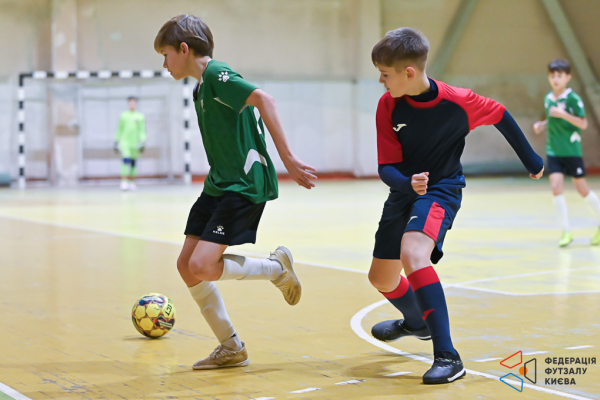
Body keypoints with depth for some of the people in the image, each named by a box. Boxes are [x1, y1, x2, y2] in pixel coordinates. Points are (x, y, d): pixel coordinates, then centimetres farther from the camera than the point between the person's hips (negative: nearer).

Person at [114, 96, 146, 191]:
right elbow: (119, 130, 12)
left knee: (133, 163, 6)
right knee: (126, 161, -16)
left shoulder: (140, 116, 4)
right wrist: (116, 142, 11)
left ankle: (132, 183, 16)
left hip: (135, 143, 1)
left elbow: (142, 131, -1)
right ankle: (123, 182, -21)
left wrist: (143, 143, -12)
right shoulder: (123, 115, 7)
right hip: (124, 142, -1)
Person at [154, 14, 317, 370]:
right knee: (186, 265, 4)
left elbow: (263, 99, -26)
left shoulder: (217, 75, -13)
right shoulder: (200, 87, 17)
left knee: (202, 266, -19)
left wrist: (287, 158, -31)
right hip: (219, 184, 10)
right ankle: (231, 349, 13)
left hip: (245, 185, -10)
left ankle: (277, 267, 5)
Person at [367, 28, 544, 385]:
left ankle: (447, 356, -33)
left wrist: (531, 159, 11)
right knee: (381, 278, 18)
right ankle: (416, 322, 52)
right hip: (404, 190, 6)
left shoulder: (458, 101, -20)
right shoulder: (388, 106, -12)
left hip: (441, 190, -5)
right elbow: (387, 168, -11)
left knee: (413, 254, -34)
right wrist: (408, 182, -35)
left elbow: (499, 115, 0)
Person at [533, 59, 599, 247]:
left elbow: (583, 124, -15)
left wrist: (563, 114, -26)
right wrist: (542, 124, 4)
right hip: (553, 151, 4)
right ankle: (566, 231, -4)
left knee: (582, 189, 5)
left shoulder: (573, 98, -11)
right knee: (556, 187, -9)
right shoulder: (548, 98, 7)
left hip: (571, 150, -4)